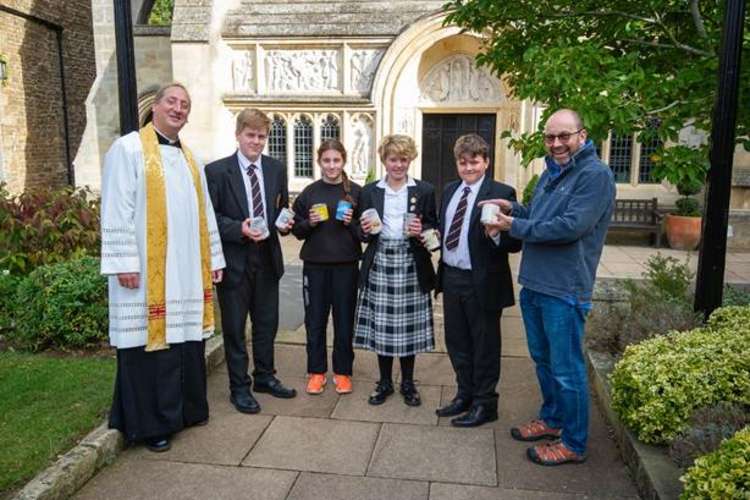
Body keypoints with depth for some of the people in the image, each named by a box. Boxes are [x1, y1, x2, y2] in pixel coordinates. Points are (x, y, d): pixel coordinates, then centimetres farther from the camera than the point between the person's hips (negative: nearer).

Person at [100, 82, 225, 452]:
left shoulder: (189, 158, 16)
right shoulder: (128, 148, -5)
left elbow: (203, 213, 16)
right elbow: (116, 211, -11)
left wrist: (214, 258, 12)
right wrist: (124, 263, -18)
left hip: (187, 270, 7)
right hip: (146, 270, -6)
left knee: (185, 340, 14)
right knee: (151, 342, 1)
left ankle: (187, 408, 29)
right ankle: (150, 422, 14)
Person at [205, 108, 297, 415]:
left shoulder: (277, 169, 7)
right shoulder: (216, 171, -6)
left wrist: (285, 222, -8)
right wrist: (239, 229, -22)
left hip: (267, 257, 4)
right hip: (233, 260, -4)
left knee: (267, 323, 15)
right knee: (234, 327, 6)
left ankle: (265, 377, 33)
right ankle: (239, 387, 20)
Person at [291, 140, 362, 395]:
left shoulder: (356, 191, 0)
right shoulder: (309, 192, 4)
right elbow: (297, 230, 8)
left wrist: (352, 223, -15)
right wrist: (310, 223, -12)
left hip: (346, 265, -1)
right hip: (315, 264, 1)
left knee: (344, 320, 7)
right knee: (315, 320, 8)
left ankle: (342, 372, 23)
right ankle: (316, 371, 24)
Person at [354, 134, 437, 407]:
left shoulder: (425, 190, 5)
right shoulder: (370, 191, 9)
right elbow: (362, 233, 11)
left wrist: (421, 231, -14)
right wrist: (365, 230, -10)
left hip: (411, 265, -1)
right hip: (379, 264, 1)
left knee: (408, 326, 5)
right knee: (381, 325, 5)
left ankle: (408, 382, 23)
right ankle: (384, 382, 22)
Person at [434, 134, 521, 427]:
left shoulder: (501, 193, -12)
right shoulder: (450, 190, 10)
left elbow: (515, 241, -14)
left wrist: (497, 234, -34)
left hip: (482, 282, -7)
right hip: (451, 277, 7)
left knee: (484, 345, 9)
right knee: (457, 342, 19)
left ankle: (484, 404, 26)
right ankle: (465, 394, 39)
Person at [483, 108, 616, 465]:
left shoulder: (595, 174, -14)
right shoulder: (551, 172, 15)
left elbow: (572, 225, -23)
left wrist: (515, 227, -16)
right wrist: (513, 209, 2)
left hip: (564, 289, -9)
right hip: (534, 283, 9)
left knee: (566, 369, 3)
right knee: (542, 359, 21)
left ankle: (574, 443, 19)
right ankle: (552, 419, 39)